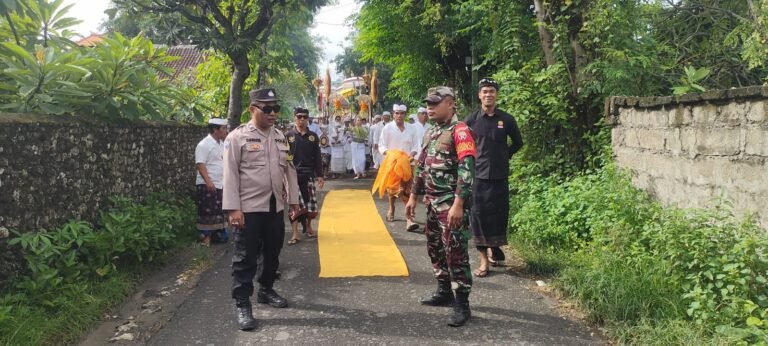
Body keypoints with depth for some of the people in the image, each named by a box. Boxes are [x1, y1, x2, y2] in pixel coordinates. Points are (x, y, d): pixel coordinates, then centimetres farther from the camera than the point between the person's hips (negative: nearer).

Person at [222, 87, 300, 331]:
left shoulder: (280, 137, 10)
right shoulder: (238, 137, -8)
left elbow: (289, 169, 15)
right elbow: (230, 174, -12)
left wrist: (293, 199, 14)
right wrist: (233, 208, -17)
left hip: (275, 207, 6)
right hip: (249, 208, -6)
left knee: (272, 253, 17)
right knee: (245, 258, 0)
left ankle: (266, 291, 36)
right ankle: (242, 304, 9)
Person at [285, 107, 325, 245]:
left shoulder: (313, 136, 7)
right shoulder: (288, 135, 1)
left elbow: (317, 157, 8)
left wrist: (320, 175, 4)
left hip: (308, 174, 2)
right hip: (293, 174, -2)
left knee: (311, 202, 6)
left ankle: (308, 226, 29)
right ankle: (295, 233, 1)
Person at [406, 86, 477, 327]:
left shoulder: (459, 131, -13)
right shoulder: (430, 133, 14)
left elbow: (467, 169, -22)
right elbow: (421, 166, 22)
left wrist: (458, 204, -27)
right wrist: (413, 196, 20)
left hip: (452, 203, -9)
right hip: (433, 202, 9)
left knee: (455, 251, -6)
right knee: (434, 247, 16)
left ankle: (462, 304, 3)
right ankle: (444, 292, 31)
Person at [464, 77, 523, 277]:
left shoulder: (506, 119, 2)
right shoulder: (471, 120, 0)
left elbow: (518, 142, 15)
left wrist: (505, 155, 6)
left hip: (499, 175, 1)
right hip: (477, 175, -1)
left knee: (499, 214, 5)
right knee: (478, 215, -2)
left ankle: (494, 248, 29)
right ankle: (484, 259, 5)